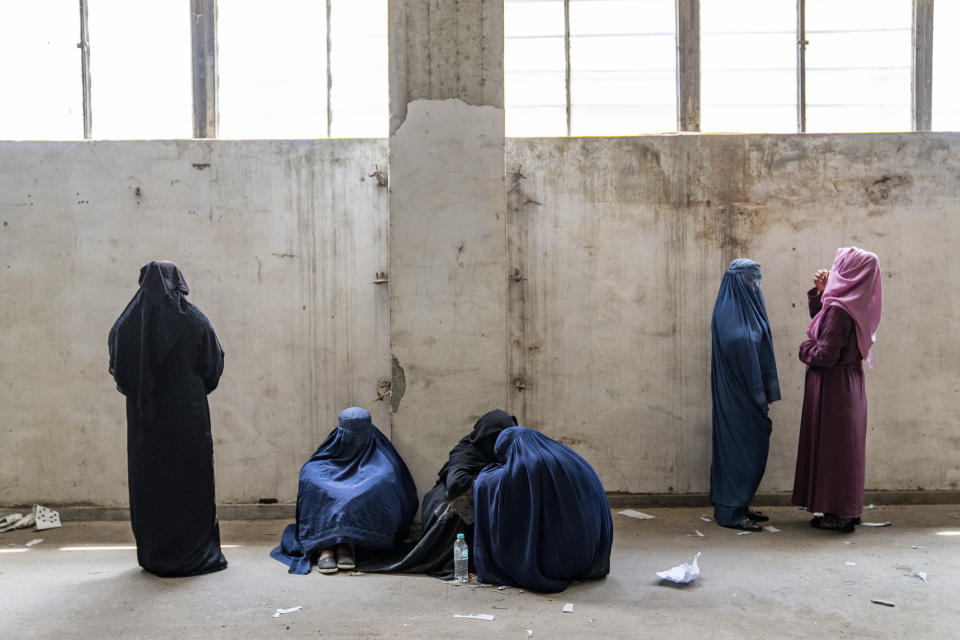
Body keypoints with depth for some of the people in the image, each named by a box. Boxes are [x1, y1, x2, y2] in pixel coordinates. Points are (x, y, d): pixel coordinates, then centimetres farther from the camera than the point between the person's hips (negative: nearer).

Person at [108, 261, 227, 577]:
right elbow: (214, 365, -1)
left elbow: (118, 370, 3)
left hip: (144, 418, 2)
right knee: (190, 480, 5)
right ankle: (194, 553, 8)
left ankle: (153, 555, 18)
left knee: (148, 481, 11)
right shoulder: (193, 319, -6)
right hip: (188, 416, -2)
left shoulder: (128, 322, -1)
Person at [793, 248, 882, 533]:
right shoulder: (854, 305, 6)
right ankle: (848, 510, 24)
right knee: (844, 446, 15)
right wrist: (820, 293, 10)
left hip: (832, 388, -9)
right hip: (849, 384, 9)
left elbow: (825, 354, -23)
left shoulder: (839, 310, -22)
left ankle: (837, 514, 9)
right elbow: (822, 323, 21)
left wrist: (805, 349, -4)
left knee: (831, 445, 1)